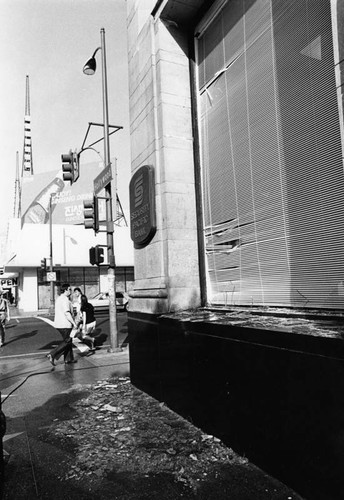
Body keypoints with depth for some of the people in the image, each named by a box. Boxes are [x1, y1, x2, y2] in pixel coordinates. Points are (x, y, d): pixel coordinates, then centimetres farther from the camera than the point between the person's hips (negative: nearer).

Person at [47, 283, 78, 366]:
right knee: (67, 342, 0)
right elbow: (67, 313, -25)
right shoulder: (65, 300, -18)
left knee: (68, 341, 16)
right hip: (65, 325, -10)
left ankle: (68, 359, 20)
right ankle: (52, 355, -5)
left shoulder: (58, 299, 14)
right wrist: (74, 323, -22)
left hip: (59, 324, 10)